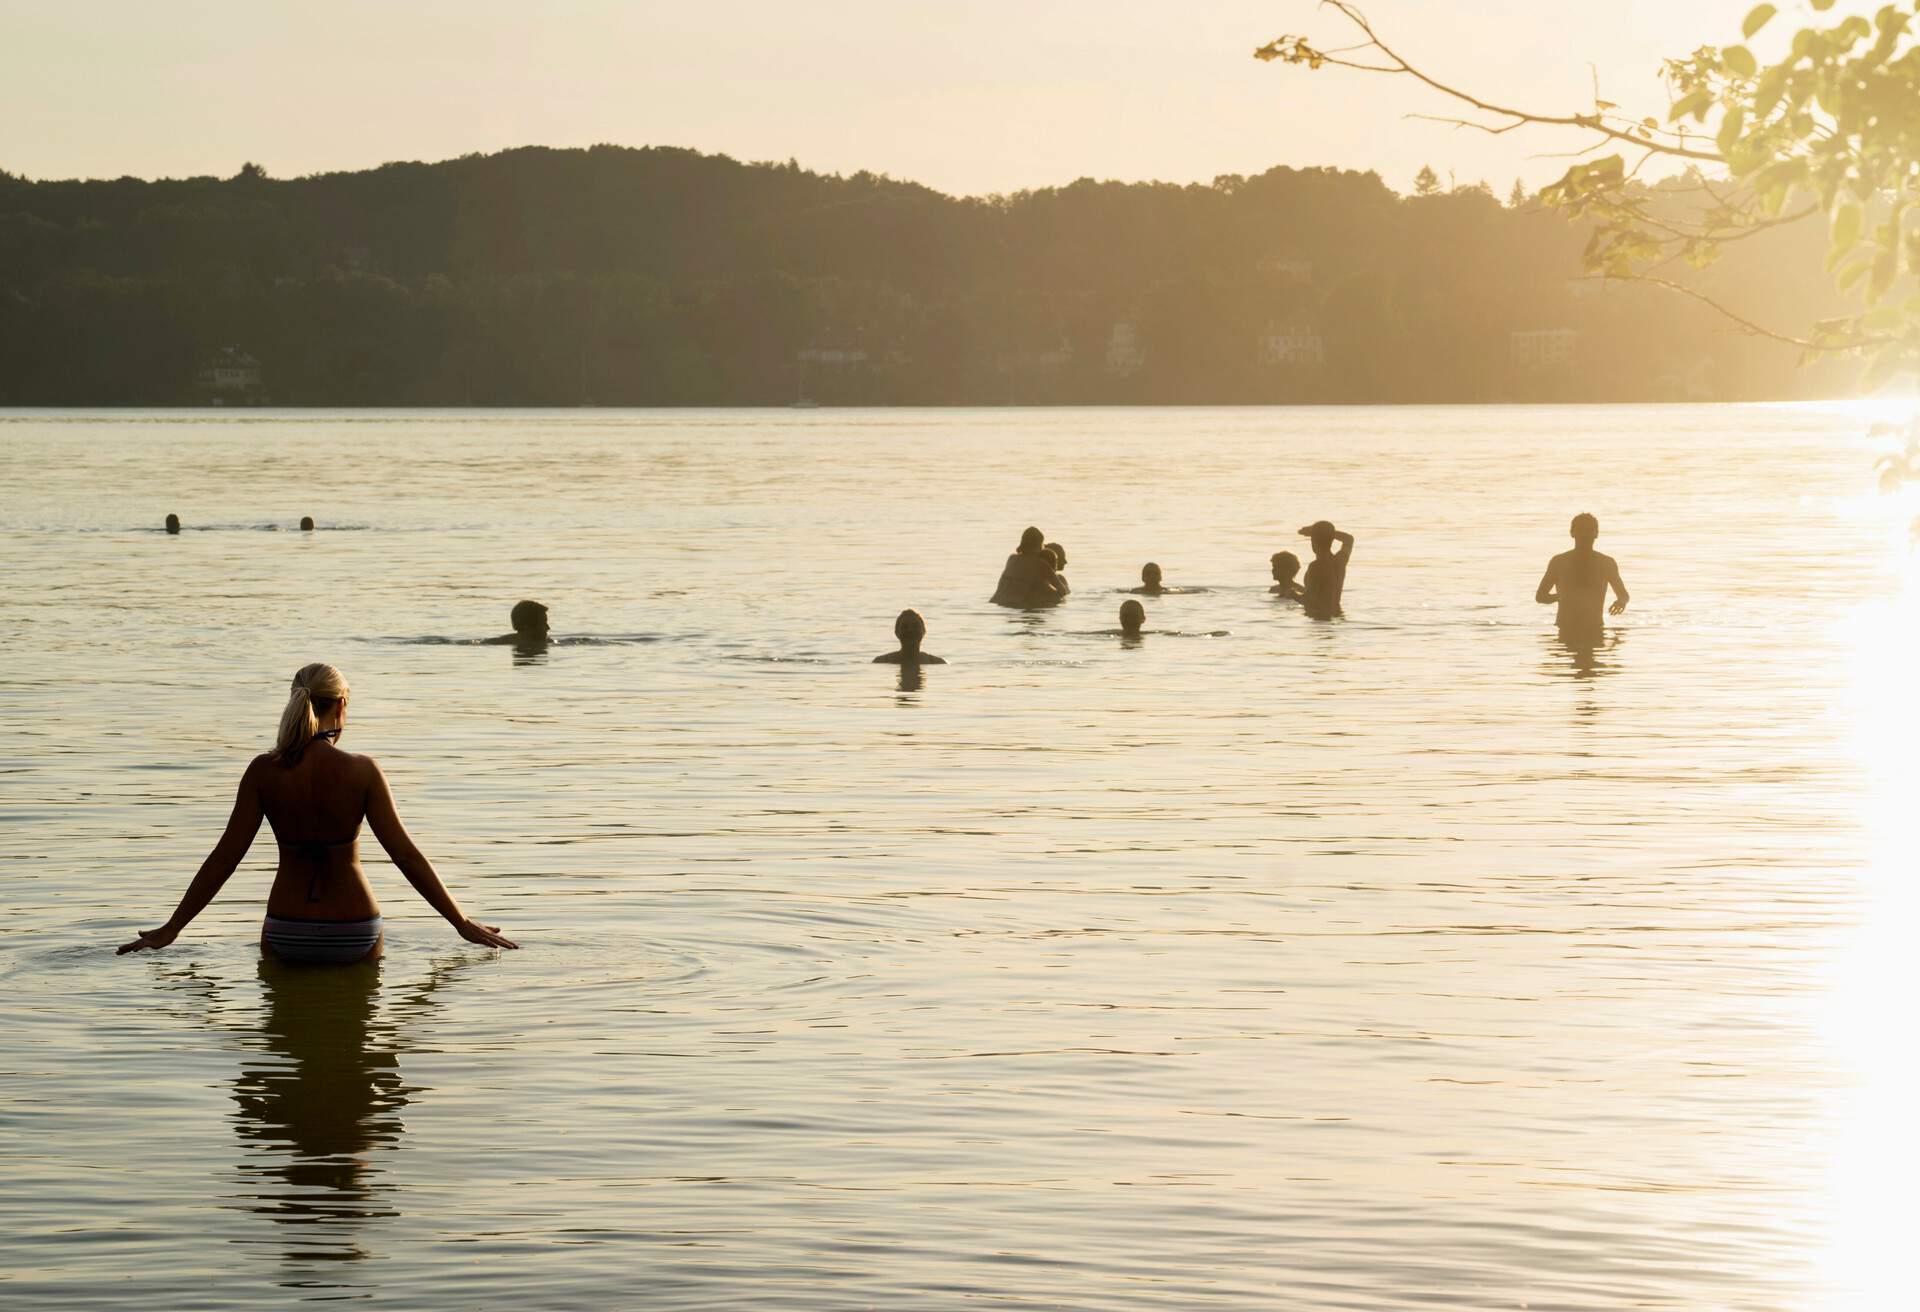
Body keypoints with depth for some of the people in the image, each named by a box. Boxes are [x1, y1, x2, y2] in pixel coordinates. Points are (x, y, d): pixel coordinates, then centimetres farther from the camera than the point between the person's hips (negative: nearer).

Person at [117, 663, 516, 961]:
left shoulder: (264, 771, -8)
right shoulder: (362, 772, -12)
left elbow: (224, 858, -4)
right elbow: (406, 856, -10)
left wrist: (171, 928, 6)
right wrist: (463, 924, -1)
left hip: (286, 933, 1)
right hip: (354, 933, -1)